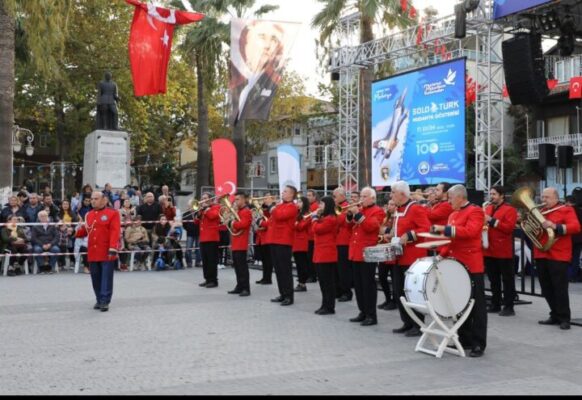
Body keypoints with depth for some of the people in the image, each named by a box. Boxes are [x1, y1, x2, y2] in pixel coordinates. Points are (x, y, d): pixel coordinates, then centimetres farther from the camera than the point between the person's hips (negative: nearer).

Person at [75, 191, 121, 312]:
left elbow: (115, 232, -12)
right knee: (96, 278, 10)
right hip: (93, 253, 6)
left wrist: (113, 249, -21)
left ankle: (105, 301, 1)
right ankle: (99, 300, 21)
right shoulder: (89, 215, 15)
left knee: (106, 278, -2)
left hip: (107, 253, -6)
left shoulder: (113, 213, -4)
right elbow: (85, 231, 18)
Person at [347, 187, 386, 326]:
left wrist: (357, 214, -20)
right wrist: (350, 214, 0)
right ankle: (363, 312, 20)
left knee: (368, 285, -6)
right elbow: (349, 225, 18)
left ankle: (371, 315, -1)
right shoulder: (359, 210, 18)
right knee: (358, 285, 12)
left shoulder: (377, 211, -5)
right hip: (356, 252, 8)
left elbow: (370, 226, -21)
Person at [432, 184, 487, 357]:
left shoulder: (475, 211, -9)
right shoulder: (453, 215, 16)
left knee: (476, 305, -2)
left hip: (472, 266, -9)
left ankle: (479, 344, 2)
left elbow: (470, 231, -25)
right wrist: (442, 255, 4)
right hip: (455, 265, 9)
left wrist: (445, 229, -25)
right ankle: (465, 339, 23)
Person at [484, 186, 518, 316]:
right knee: (493, 279, 13)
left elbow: (509, 227, -18)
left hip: (503, 251, -7)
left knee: (507, 279, 0)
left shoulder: (510, 210, -6)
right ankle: (495, 304, 21)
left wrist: (492, 221, -19)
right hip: (489, 250, 7)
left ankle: (509, 307, 3)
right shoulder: (487, 209, 16)